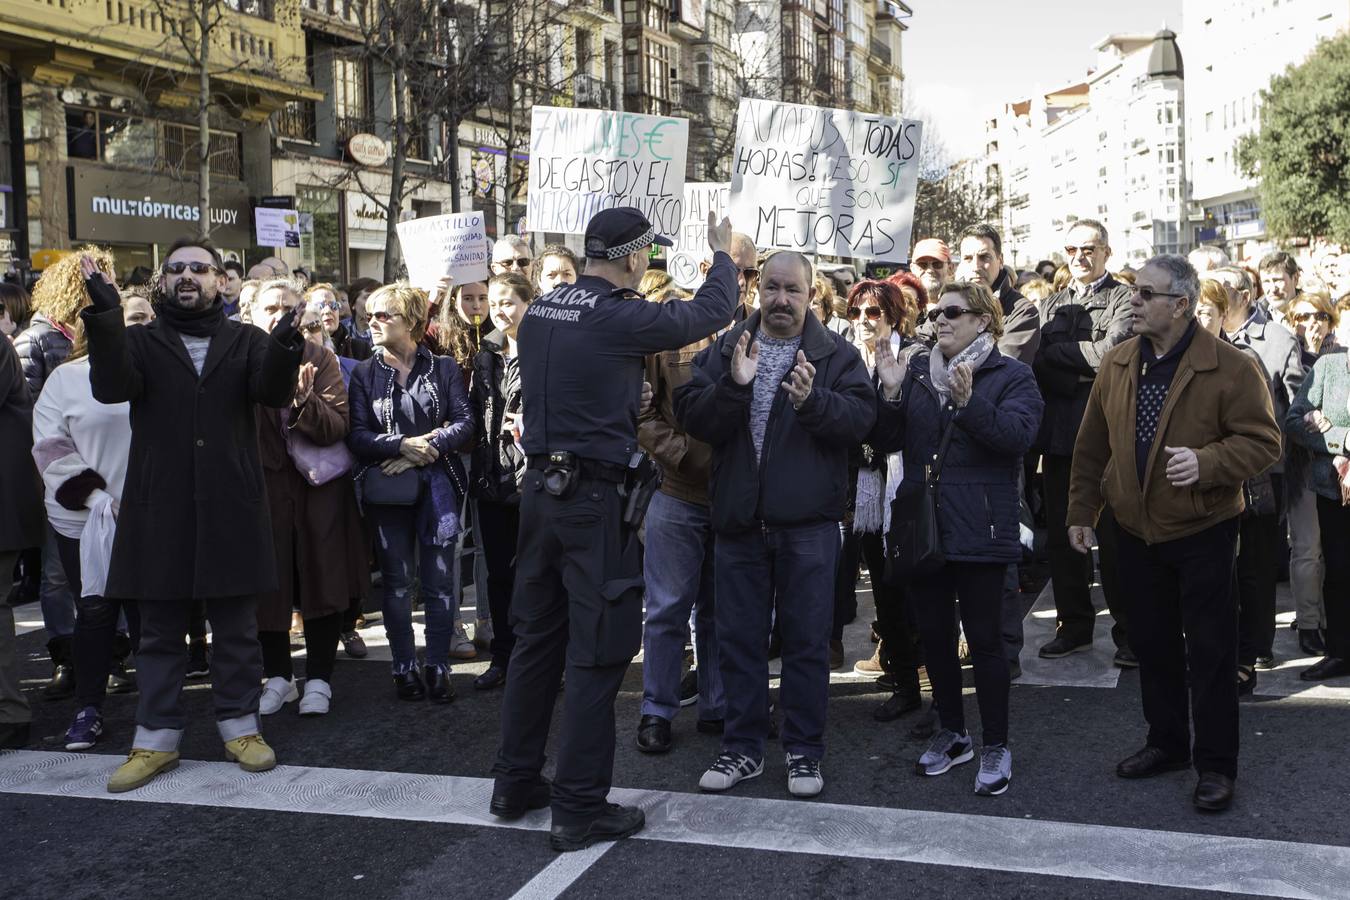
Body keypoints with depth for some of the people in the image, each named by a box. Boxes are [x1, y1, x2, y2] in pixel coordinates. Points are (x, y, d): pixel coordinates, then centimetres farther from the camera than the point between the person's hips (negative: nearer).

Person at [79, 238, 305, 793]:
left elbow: (273, 391, -11)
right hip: (159, 509, 0)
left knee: (236, 626, 8)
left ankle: (238, 724, 21)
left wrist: (284, 350, -32)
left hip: (231, 507, 0)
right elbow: (111, 386, -12)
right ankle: (157, 737, 18)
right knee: (160, 630, 8)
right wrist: (106, 316, -25)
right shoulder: (140, 341, 8)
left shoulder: (246, 342, 8)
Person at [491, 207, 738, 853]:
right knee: (597, 649, 0)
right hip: (594, 497, -8)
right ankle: (580, 809, 5)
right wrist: (723, 255, 16)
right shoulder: (618, 320, -16)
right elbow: (709, 313, -3)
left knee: (538, 637, 17)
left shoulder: (541, 309, 6)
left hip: (540, 485, 8)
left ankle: (515, 781, 27)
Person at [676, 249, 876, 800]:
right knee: (739, 637, 10)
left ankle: (804, 751, 20)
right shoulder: (724, 350, 6)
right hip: (738, 520, 2)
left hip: (808, 522, -2)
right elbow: (691, 417, -6)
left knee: (807, 640, 6)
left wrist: (812, 399, -26)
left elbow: (861, 417, -11)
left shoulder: (836, 355, 2)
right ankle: (743, 748, 24)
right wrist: (733, 385, -21)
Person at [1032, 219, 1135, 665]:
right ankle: (1074, 625, 19)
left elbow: (1111, 351, -13)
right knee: (1062, 535, 8)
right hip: (1061, 433, 5)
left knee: (1115, 536, -1)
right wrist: (1085, 376, -10)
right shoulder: (1052, 305, 18)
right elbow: (1039, 363, 5)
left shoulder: (1124, 298, 2)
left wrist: (1058, 351, -5)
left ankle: (1129, 631, 8)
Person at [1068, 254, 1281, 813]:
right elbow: (1092, 447, 8)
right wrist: (1082, 511, 6)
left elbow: (1262, 442, -12)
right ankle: (1167, 743, 32)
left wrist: (1207, 462, -28)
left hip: (1203, 533, -5)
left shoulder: (1230, 367, -12)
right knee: (1152, 643, 16)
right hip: (1136, 532, 5)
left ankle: (1216, 764, 15)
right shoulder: (1116, 365, 4)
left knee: (1210, 651, 3)